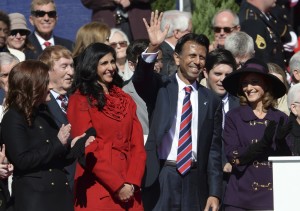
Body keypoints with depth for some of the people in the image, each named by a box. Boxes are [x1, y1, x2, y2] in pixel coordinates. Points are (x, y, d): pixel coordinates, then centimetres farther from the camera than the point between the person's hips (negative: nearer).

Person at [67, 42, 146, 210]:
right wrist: (118, 185, -13)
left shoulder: (126, 100, 15)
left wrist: (132, 183, -7)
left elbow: (137, 145, 8)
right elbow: (87, 150, -7)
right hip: (97, 193, -5)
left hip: (129, 192, 5)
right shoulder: (80, 101, -1)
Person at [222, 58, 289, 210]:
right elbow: (233, 156, -5)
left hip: (273, 197, 1)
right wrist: (264, 143, -18)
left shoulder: (281, 119, 7)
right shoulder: (233, 117, 4)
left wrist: (281, 142, -16)